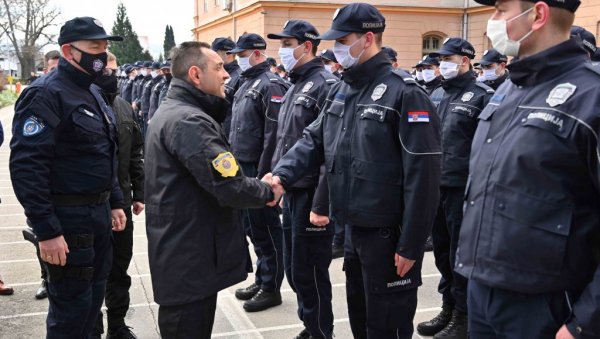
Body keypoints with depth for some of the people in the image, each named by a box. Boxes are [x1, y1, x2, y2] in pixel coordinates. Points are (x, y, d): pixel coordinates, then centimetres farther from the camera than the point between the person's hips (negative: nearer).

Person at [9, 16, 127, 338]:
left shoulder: (92, 91, 13)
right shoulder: (45, 94, -16)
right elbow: (26, 166, -23)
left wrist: (114, 202, 17)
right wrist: (47, 230, -24)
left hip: (99, 213, 9)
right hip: (67, 217, -8)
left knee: (93, 296, 18)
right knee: (72, 305, 2)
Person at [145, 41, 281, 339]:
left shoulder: (170, 112, 13)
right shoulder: (188, 120, -22)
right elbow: (230, 186, -28)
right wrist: (268, 192, -10)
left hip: (180, 251, 10)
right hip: (191, 257, -10)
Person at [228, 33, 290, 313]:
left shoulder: (270, 85, -14)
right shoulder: (247, 84, 15)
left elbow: (273, 135, -20)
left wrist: (263, 174, -22)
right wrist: (234, 161, 16)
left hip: (258, 169, -9)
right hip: (243, 167, 9)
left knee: (266, 228, 1)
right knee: (252, 226, 16)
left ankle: (271, 288, 13)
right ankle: (261, 279, 29)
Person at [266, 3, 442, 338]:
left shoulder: (405, 93, -17)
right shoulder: (340, 91, 9)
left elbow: (422, 176, -20)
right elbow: (314, 140, 11)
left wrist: (411, 245, -19)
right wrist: (282, 175, -8)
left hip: (388, 233, -7)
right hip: (353, 227, 8)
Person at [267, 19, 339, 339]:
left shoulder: (326, 86, -14)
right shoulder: (295, 87, 14)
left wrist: (322, 205, -21)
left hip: (311, 195, -9)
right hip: (291, 192, 9)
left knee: (310, 272, 2)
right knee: (293, 268, 17)